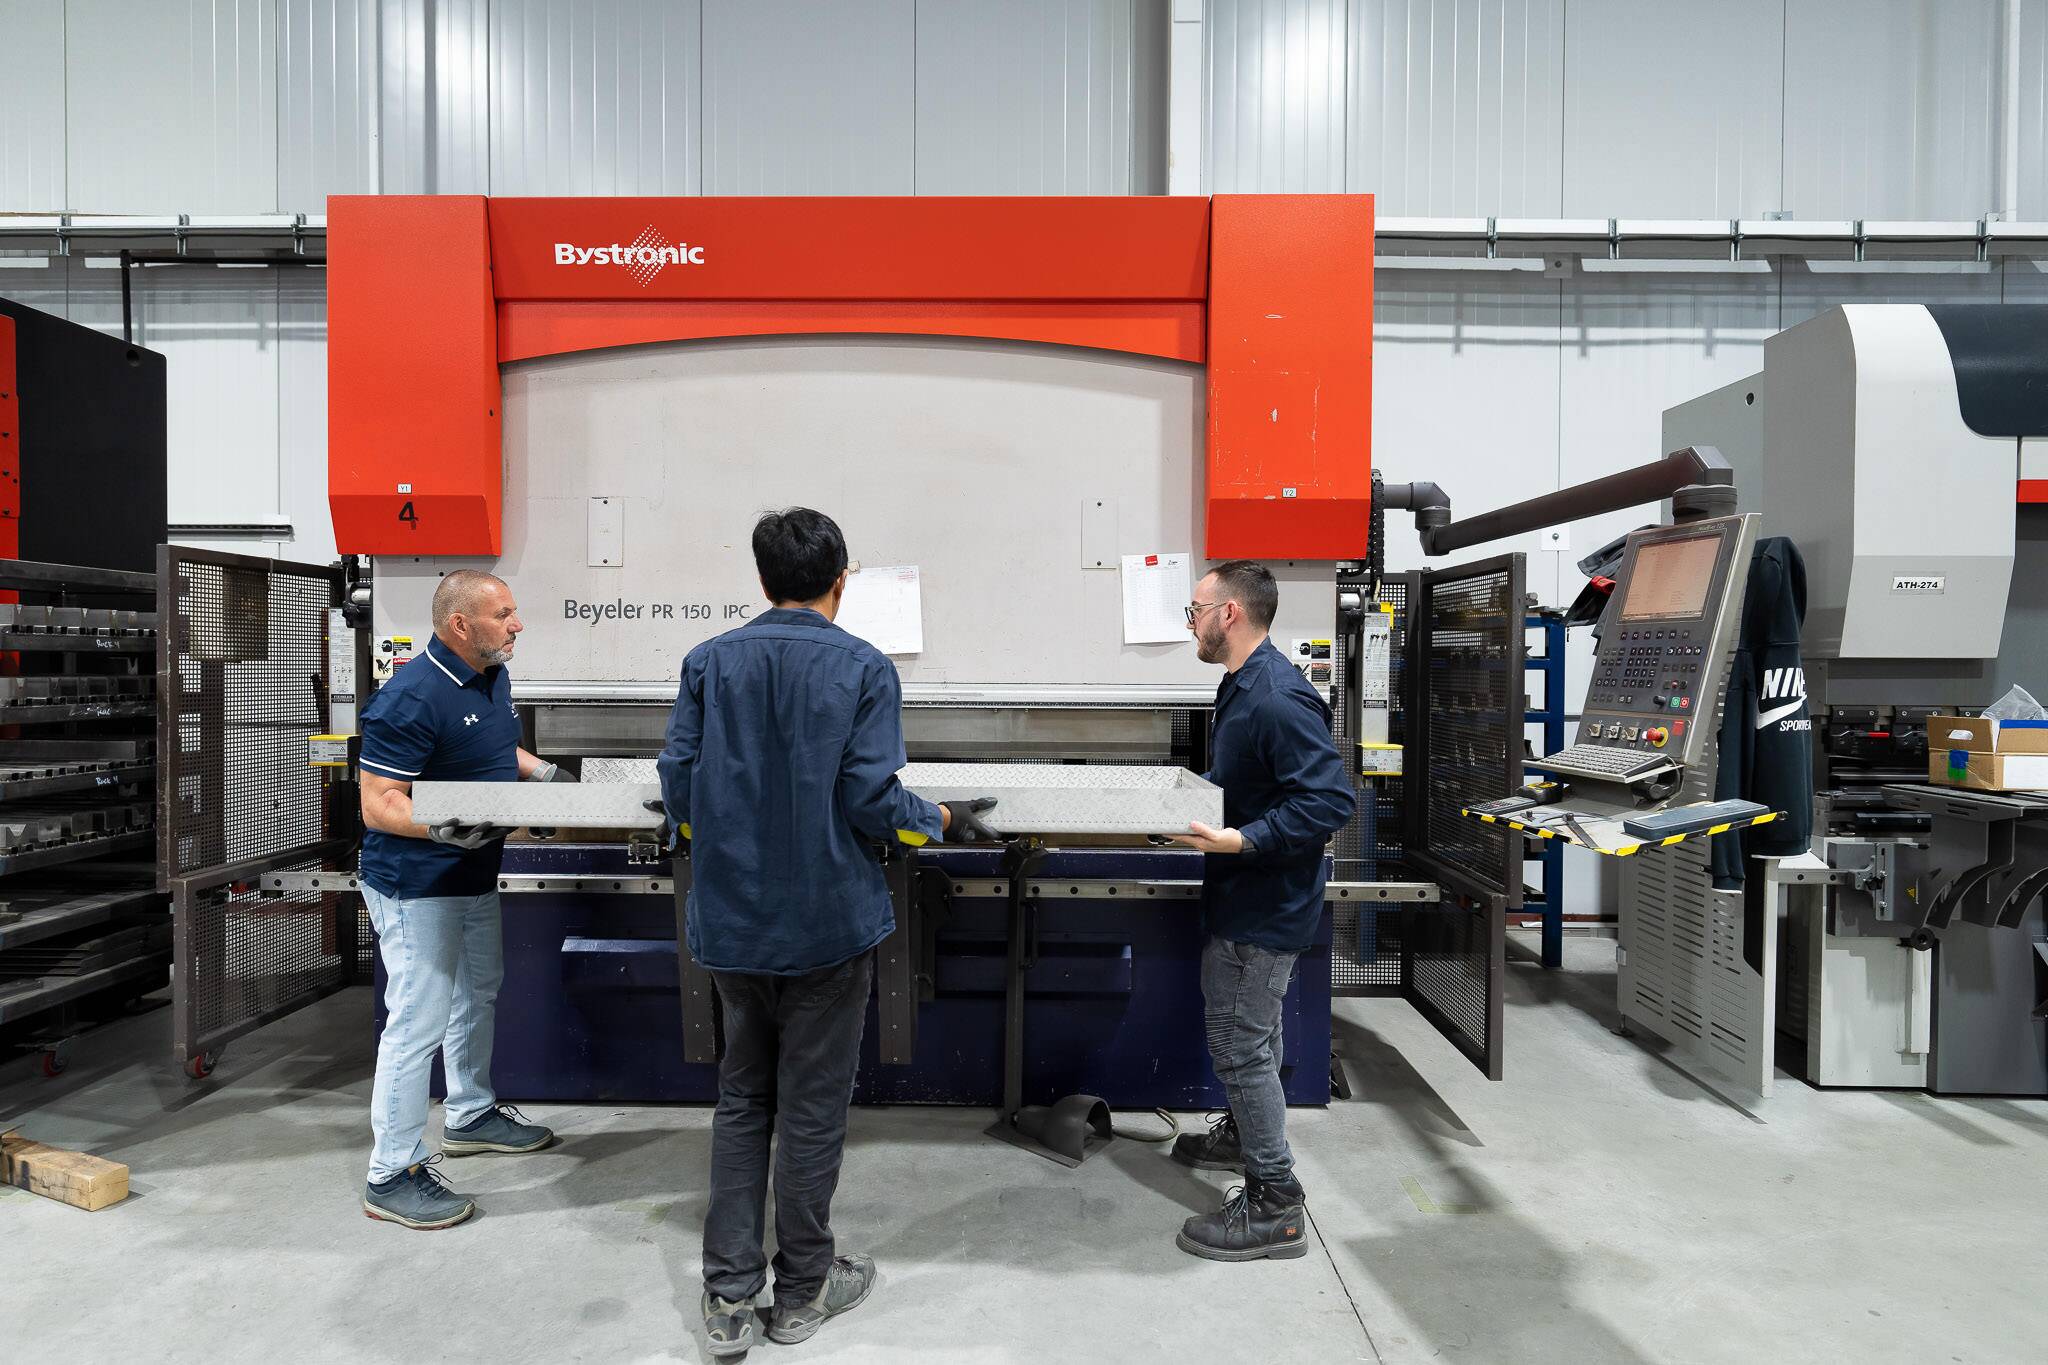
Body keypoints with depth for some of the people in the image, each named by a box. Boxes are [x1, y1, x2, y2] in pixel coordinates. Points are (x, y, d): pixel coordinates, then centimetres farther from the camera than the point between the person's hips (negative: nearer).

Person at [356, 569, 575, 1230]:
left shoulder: (493, 677, 4)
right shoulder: (411, 697, -25)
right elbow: (378, 804, -25)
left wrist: (542, 772, 7)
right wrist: (444, 828, -38)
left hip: (474, 876, 10)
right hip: (417, 886, -10)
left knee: (479, 992, 23)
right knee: (419, 1023, -4)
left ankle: (470, 1115, 43)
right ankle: (392, 1175, 10)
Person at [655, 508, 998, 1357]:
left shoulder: (709, 662, -2)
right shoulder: (863, 670, -11)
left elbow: (679, 786, -2)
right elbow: (873, 802, -16)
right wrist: (945, 821, 3)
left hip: (730, 921, 3)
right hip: (826, 922, -3)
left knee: (741, 1100, 18)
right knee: (812, 1107, 11)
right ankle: (802, 1291, 28)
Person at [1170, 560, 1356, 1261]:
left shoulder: (1279, 699, -26)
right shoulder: (1241, 686, 8)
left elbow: (1330, 800, -30)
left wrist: (1241, 841, -34)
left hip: (1265, 907, -11)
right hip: (1240, 898, 11)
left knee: (1242, 1046, -1)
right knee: (1235, 1032, 25)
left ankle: (1274, 1208, 12)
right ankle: (1243, 1135, 46)